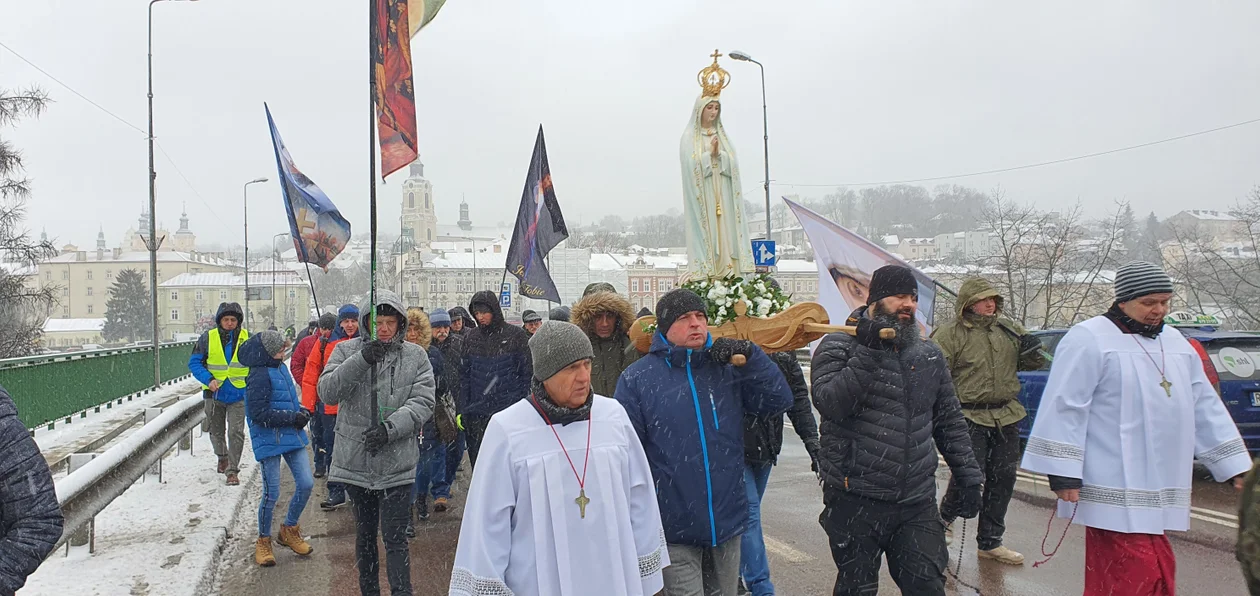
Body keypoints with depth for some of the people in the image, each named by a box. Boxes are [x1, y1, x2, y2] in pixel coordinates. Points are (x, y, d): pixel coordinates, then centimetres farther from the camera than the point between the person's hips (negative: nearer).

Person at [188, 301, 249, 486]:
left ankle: (232, 470, -1)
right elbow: (194, 363, -1)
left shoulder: (247, 338, -3)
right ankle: (222, 457, 43)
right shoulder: (208, 338, -5)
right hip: (215, 393, 1)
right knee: (216, 431, 16)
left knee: (236, 432, -10)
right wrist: (208, 379, -16)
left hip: (238, 394, -1)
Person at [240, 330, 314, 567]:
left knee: (306, 484, 5)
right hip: (269, 440, -8)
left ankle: (289, 529, 27)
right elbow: (258, 413, -21)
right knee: (271, 494, 1)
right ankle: (263, 541, 23)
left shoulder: (280, 368, 9)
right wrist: (292, 417, -18)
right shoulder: (259, 375, -18)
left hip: (292, 436, 8)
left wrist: (301, 410, 5)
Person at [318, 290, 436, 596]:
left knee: (395, 538, -2)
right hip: (355, 460, 2)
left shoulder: (415, 356, -3)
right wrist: (360, 361, -25)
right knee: (364, 533, 19)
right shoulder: (346, 350, 0)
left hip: (397, 463, -2)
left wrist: (390, 427, -23)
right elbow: (327, 392, -12)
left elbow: (423, 401, -9)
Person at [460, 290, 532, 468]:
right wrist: (462, 410, 8)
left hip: (508, 410, -3)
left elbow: (526, 373, -1)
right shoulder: (471, 339, 9)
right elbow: (464, 376, 13)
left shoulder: (515, 335, -1)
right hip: (477, 413, 3)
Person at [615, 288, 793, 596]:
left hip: (727, 520, 4)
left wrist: (750, 353, -12)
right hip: (676, 528, -3)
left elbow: (780, 401, -1)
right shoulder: (637, 378, -7)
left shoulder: (727, 368, 2)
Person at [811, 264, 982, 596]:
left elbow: (950, 421, 17)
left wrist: (968, 476, 12)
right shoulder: (839, 347, -3)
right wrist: (868, 353, -23)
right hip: (856, 502, -4)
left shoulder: (929, 354, 13)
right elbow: (830, 404, -19)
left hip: (918, 505, 4)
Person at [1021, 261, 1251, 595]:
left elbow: (1205, 407, 20)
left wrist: (1236, 466, 18)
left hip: (1158, 489, 8)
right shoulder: (1089, 340, -9)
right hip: (1114, 492, -8)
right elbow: (1065, 408, -14)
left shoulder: (1175, 342, 16)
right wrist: (1063, 473, -17)